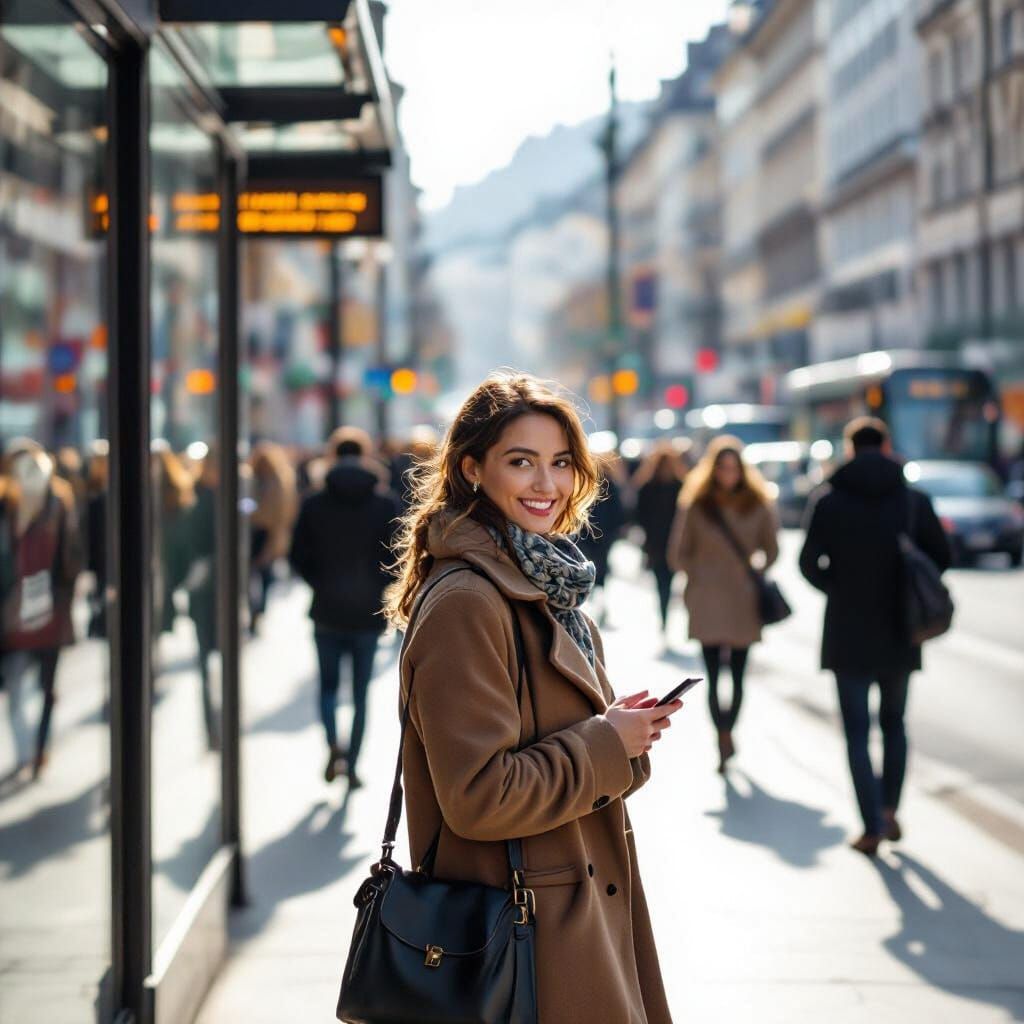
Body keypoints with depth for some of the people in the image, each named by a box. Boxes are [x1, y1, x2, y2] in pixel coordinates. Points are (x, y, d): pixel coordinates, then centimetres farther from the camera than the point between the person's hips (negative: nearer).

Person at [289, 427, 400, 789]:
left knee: (328, 684, 15)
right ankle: (352, 766, 9)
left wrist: (322, 584, 11)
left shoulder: (314, 504, -3)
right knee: (361, 693, 9)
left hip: (327, 610, 0)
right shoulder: (386, 503, -5)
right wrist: (381, 590, 7)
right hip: (368, 612, 0)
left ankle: (333, 744, -9)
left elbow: (298, 556, -3)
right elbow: (397, 556, -7)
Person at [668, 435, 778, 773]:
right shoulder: (695, 505, 0)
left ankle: (727, 732, 23)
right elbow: (678, 554, 6)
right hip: (708, 602, -1)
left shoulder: (758, 504, 3)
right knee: (714, 677, -6)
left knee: (737, 677, 7)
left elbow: (771, 549, 14)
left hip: (744, 603, 2)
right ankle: (724, 741, -2)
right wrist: (701, 577, 0)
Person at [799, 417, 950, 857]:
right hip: (898, 633, 2)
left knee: (857, 731, 4)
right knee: (894, 722, 19)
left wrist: (839, 589, 6)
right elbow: (941, 557, 1)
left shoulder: (828, 500, -6)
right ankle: (889, 810, 15)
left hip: (848, 634, -2)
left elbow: (809, 562, -11)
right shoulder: (913, 499, -2)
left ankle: (873, 826, -1)